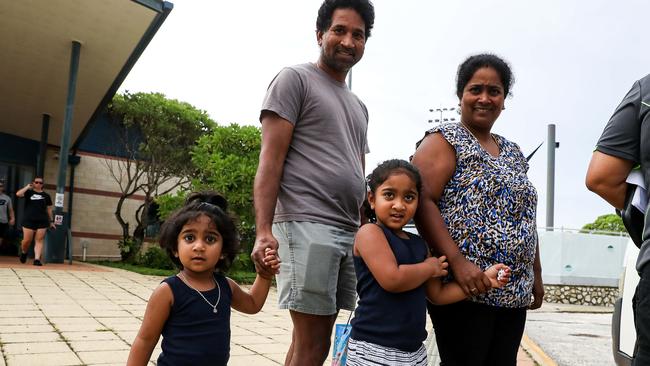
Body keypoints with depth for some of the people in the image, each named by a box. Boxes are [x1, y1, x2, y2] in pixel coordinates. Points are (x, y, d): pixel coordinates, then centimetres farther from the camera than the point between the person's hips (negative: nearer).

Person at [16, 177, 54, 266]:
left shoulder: (46, 195, 12)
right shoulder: (29, 192, 8)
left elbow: (49, 209, 13)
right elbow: (18, 194, -12)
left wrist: (51, 221, 10)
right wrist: (27, 187, -6)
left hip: (42, 221, 1)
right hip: (28, 220, -1)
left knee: (39, 240, -5)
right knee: (27, 240, -1)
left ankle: (37, 259, -7)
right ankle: (24, 253, 28)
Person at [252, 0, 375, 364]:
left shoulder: (358, 106, 24)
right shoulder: (295, 79, 2)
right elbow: (271, 160, -7)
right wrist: (264, 232, -17)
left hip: (350, 234, 7)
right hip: (307, 225, -7)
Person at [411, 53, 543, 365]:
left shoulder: (512, 151, 19)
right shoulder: (444, 140, -2)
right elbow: (422, 201, -14)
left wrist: (536, 275, 20)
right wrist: (458, 262, -22)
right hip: (464, 288, -7)